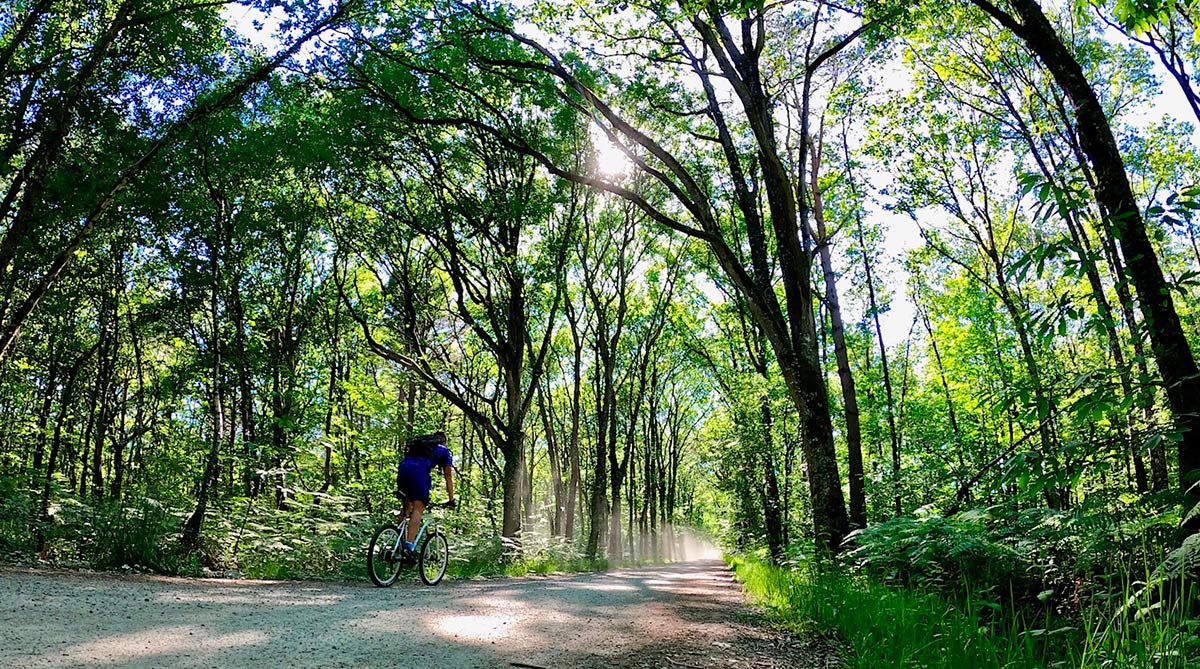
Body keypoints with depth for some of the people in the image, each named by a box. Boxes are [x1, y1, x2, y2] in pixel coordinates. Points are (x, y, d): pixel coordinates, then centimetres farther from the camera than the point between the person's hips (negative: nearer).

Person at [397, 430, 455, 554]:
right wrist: (451, 499, 28)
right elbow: (448, 477, 25)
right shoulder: (444, 450, 26)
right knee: (418, 508, -6)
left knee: (407, 506, 19)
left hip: (403, 467, 5)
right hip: (419, 471, -5)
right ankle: (409, 545, -20)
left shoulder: (420, 443, 39)